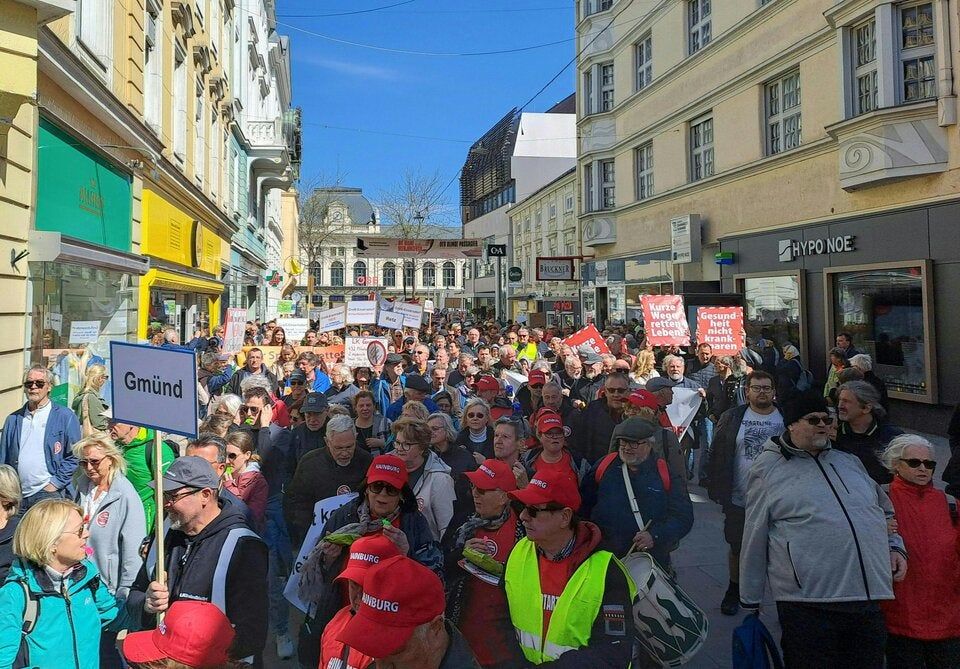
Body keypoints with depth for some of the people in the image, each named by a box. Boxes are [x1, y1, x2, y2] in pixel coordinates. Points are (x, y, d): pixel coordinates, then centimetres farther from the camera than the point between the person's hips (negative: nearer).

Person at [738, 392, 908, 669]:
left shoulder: (850, 462, 15)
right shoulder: (768, 469, -1)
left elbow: (885, 512, 30)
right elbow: (754, 541, 0)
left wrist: (895, 546, 12)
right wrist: (750, 602, 3)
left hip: (869, 602, 5)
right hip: (808, 607, -5)